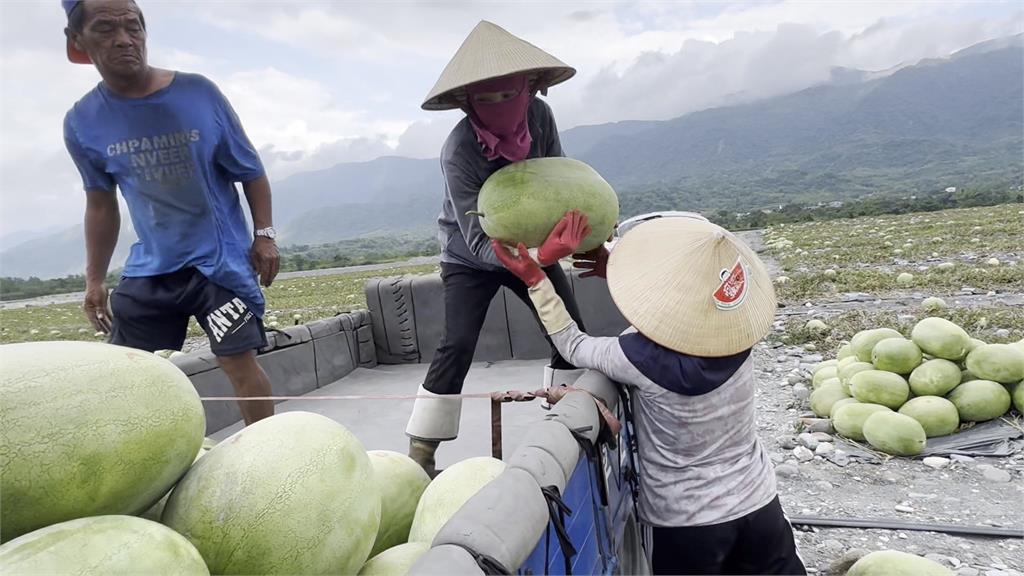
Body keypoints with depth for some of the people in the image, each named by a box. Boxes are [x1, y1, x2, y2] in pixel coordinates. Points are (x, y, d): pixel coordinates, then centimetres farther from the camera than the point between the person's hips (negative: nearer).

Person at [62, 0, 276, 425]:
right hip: (150, 267, 4)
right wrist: (94, 278, 12)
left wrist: (264, 235, -6)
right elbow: (101, 203, 13)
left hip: (221, 259, -3)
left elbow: (250, 171, 2)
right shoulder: (82, 123, 0)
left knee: (238, 362, -9)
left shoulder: (198, 94, -7)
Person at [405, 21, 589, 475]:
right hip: (470, 257, -5)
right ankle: (420, 456, -5)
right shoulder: (459, 152, -32)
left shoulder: (539, 115, -17)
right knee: (457, 345, -18)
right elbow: (479, 244, -35)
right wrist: (540, 256, -52)